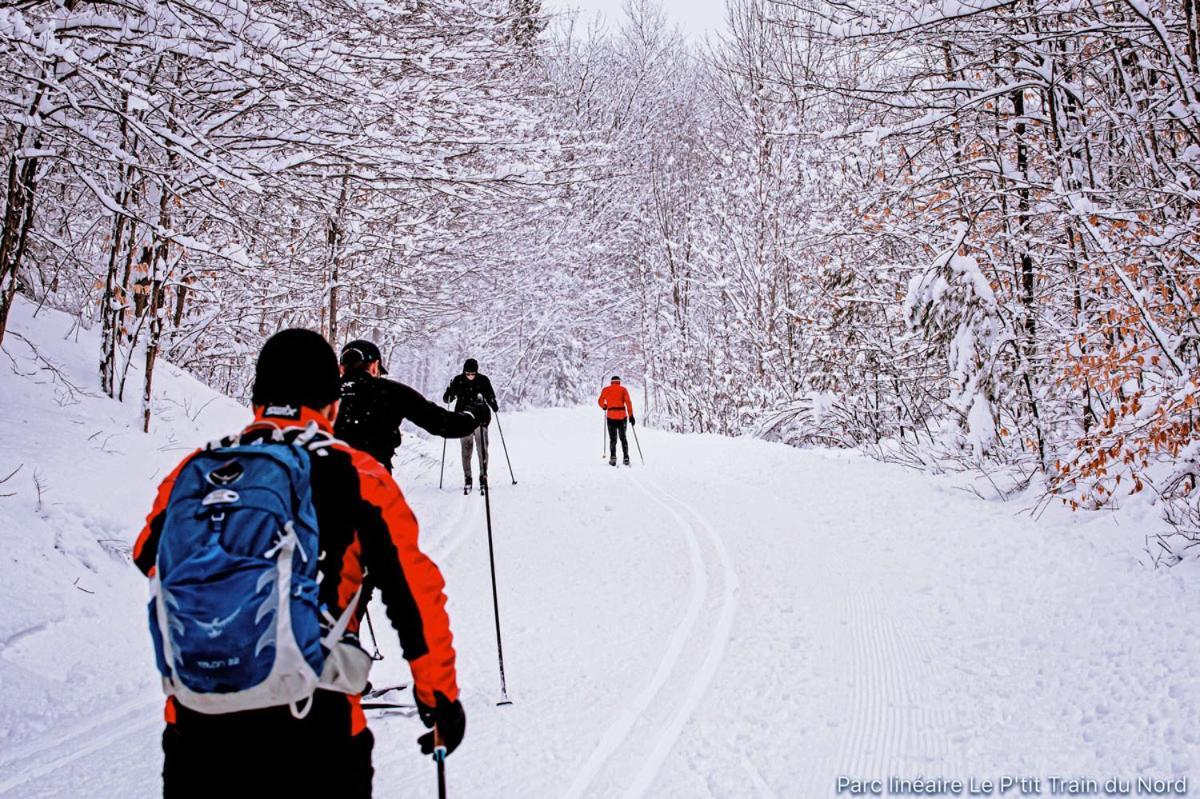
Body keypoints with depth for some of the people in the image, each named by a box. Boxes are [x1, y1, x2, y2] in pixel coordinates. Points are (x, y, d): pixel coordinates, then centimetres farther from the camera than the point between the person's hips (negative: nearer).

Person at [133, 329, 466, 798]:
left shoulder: (189, 472, 3)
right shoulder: (359, 479, -7)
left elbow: (148, 562, 19)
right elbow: (416, 596, -5)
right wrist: (440, 697, 7)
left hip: (194, 729, 3)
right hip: (313, 741, -2)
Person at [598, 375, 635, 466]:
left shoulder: (606, 389, 8)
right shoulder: (623, 389, 6)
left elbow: (601, 402, 11)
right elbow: (628, 402, -4)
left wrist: (604, 406, 33)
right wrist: (631, 415, -4)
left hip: (611, 416, 0)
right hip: (622, 416, 0)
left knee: (613, 438, 6)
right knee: (623, 437, 13)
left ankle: (613, 457, -13)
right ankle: (626, 458, 5)